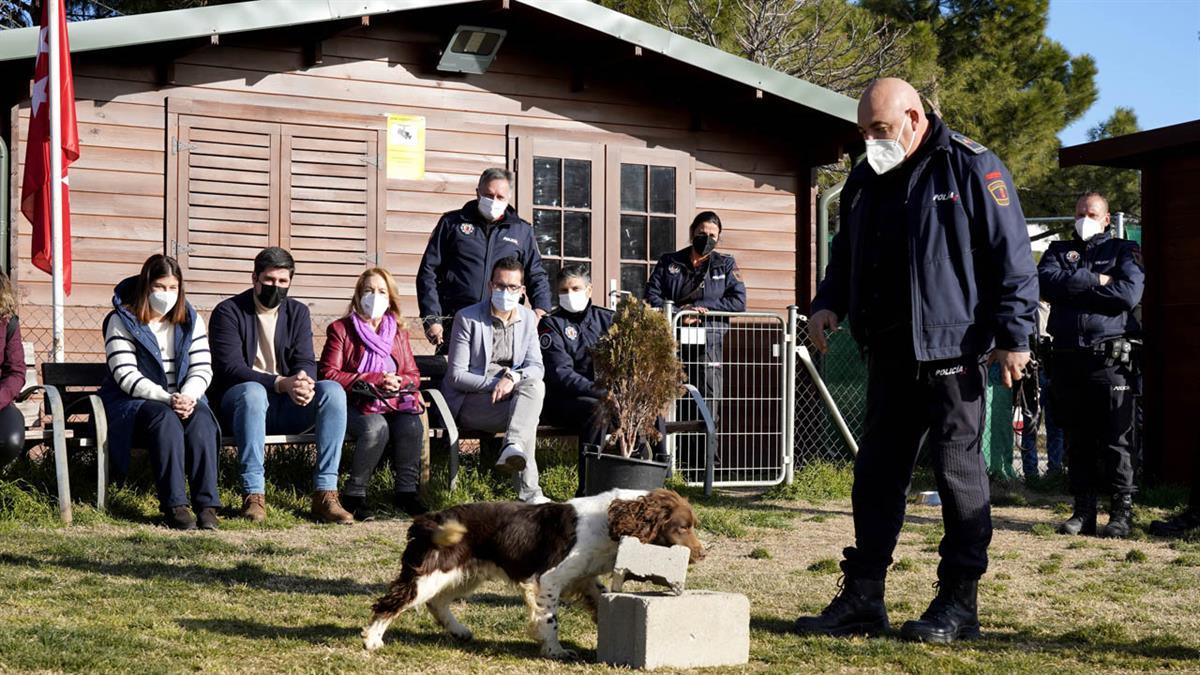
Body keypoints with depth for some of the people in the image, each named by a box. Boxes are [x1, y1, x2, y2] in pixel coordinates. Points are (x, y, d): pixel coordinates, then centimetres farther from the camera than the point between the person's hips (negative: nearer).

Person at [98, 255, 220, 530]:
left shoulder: (190, 320, 12)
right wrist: (167, 398, -23)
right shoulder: (122, 321, -2)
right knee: (166, 419, -36)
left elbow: (202, 369, 4)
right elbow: (125, 375, -12)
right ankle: (174, 506, -40)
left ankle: (207, 505, -36)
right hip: (134, 401, -3)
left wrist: (188, 397, -17)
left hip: (185, 398, 3)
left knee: (202, 420, -31)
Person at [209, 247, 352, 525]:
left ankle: (325, 493, -26)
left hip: (285, 406, 4)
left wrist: (303, 381, -25)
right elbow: (231, 368, -15)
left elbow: (306, 361, 2)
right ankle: (253, 495, -38)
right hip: (239, 398, -4)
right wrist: (281, 383, -29)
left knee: (333, 391, -23)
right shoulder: (228, 312, -3)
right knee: (252, 391, -39)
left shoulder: (298, 312, 12)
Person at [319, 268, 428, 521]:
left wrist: (399, 382, -8)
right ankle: (353, 495, -22)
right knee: (376, 427, -37)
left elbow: (413, 375, 18)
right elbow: (329, 374, -5)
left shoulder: (399, 333, 21)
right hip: (355, 405, -4)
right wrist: (375, 380, -12)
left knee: (412, 425, -30)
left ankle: (406, 492, -18)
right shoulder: (340, 329, 6)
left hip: (394, 404, 4)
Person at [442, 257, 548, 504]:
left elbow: (536, 367, 3)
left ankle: (513, 447, -46)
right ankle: (528, 492, -38)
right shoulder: (467, 318, -5)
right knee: (527, 415, -31)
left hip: (512, 396, 5)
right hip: (470, 403, -5)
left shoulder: (528, 318, 10)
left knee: (535, 385, -30)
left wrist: (513, 378, -20)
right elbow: (456, 375, -9)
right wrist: (494, 384, -21)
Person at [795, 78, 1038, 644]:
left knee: (958, 471, -1)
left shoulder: (971, 168, -6)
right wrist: (830, 303, 8)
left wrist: (1013, 335, -12)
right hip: (888, 355, 7)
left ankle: (959, 603, 7)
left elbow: (1011, 257, -8)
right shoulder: (866, 180, 15)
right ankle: (862, 598, 14)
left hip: (950, 351, -7)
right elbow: (846, 254, 26)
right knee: (876, 474, 7)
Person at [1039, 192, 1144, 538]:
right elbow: (1046, 280, -4)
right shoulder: (1059, 250, 18)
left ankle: (1122, 512, 0)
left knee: (1115, 441, -5)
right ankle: (1083, 511, 12)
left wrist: (1075, 287, -6)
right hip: (1067, 357, 3)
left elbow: (1130, 293, -9)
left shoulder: (1123, 250, 10)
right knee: (1077, 441, 6)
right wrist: (1096, 281, -10)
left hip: (1109, 357, -3)